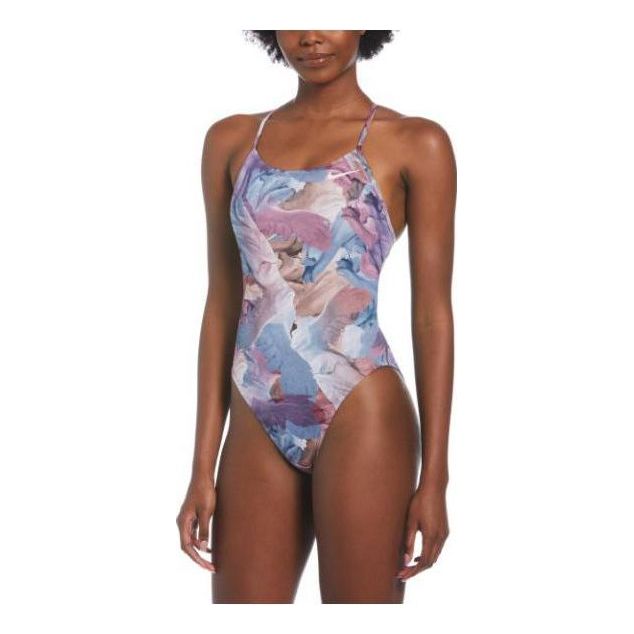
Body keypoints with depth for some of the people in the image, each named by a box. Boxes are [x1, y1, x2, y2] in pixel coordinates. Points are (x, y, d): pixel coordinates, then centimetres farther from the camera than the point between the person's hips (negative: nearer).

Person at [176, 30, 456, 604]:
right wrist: (203, 467, 7)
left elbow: (432, 314, -1)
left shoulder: (415, 144, 1)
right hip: (257, 427, 4)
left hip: (361, 420, -3)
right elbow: (223, 304, 11)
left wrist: (434, 476, -5)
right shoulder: (232, 141, 11)